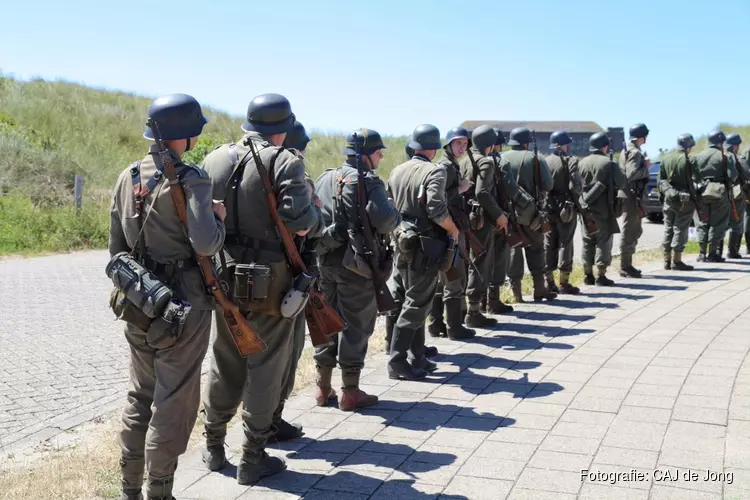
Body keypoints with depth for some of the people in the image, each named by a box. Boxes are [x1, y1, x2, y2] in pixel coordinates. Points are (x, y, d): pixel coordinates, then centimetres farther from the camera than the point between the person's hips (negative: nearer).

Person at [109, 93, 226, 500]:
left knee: (140, 395, 19)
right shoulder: (191, 179, -15)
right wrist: (219, 217, -4)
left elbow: (116, 244, 11)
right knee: (173, 402, 4)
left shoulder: (127, 177, 6)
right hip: (182, 302, -7)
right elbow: (205, 244, -23)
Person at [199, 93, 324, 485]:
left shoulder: (214, 159, 4)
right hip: (269, 283, -5)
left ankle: (213, 447, 30)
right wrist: (318, 220, 0)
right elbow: (300, 224, -21)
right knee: (265, 368, 7)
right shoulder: (285, 162, -13)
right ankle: (252, 459, 15)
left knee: (224, 364, 19)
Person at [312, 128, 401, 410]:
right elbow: (384, 219, -22)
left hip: (326, 260, 7)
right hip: (356, 264, -7)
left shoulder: (324, 179, 11)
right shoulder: (367, 182, -12)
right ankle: (350, 392, 9)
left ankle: (323, 387, 22)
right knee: (356, 325, 2)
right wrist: (395, 216, -2)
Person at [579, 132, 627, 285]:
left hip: (586, 208, 5)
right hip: (603, 209, -5)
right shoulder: (609, 163, -10)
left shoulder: (581, 163, 5)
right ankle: (601, 276, -1)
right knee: (603, 240, 1)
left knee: (588, 241, 12)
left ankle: (588, 275, 15)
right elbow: (622, 183, -6)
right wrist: (610, 183, 12)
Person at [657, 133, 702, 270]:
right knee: (680, 229, -1)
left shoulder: (666, 158, 6)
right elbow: (696, 180, -11)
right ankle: (676, 261, -1)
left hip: (669, 198, 6)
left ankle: (667, 260, 14)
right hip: (684, 200, -6)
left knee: (668, 229, 11)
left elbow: (660, 180, 10)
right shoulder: (689, 160, -12)